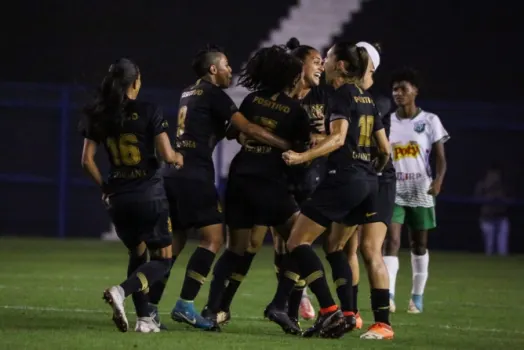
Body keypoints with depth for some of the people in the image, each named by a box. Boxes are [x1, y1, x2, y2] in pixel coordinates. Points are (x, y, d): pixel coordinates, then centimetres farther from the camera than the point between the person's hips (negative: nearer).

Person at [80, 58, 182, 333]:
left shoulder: (99, 116, 3)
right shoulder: (149, 113, -9)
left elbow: (87, 161, 3)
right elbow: (167, 155, -12)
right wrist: (178, 158, 10)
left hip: (118, 197, 5)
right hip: (149, 194, -5)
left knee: (137, 255, 21)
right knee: (162, 259, 4)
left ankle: (143, 318, 13)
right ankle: (121, 291, -21)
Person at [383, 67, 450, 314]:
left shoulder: (429, 121, -1)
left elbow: (440, 158, -3)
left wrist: (438, 181, -21)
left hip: (420, 192, 0)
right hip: (393, 191, 1)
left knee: (419, 244, 9)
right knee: (391, 241, -15)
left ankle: (417, 297, 20)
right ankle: (388, 296, -24)